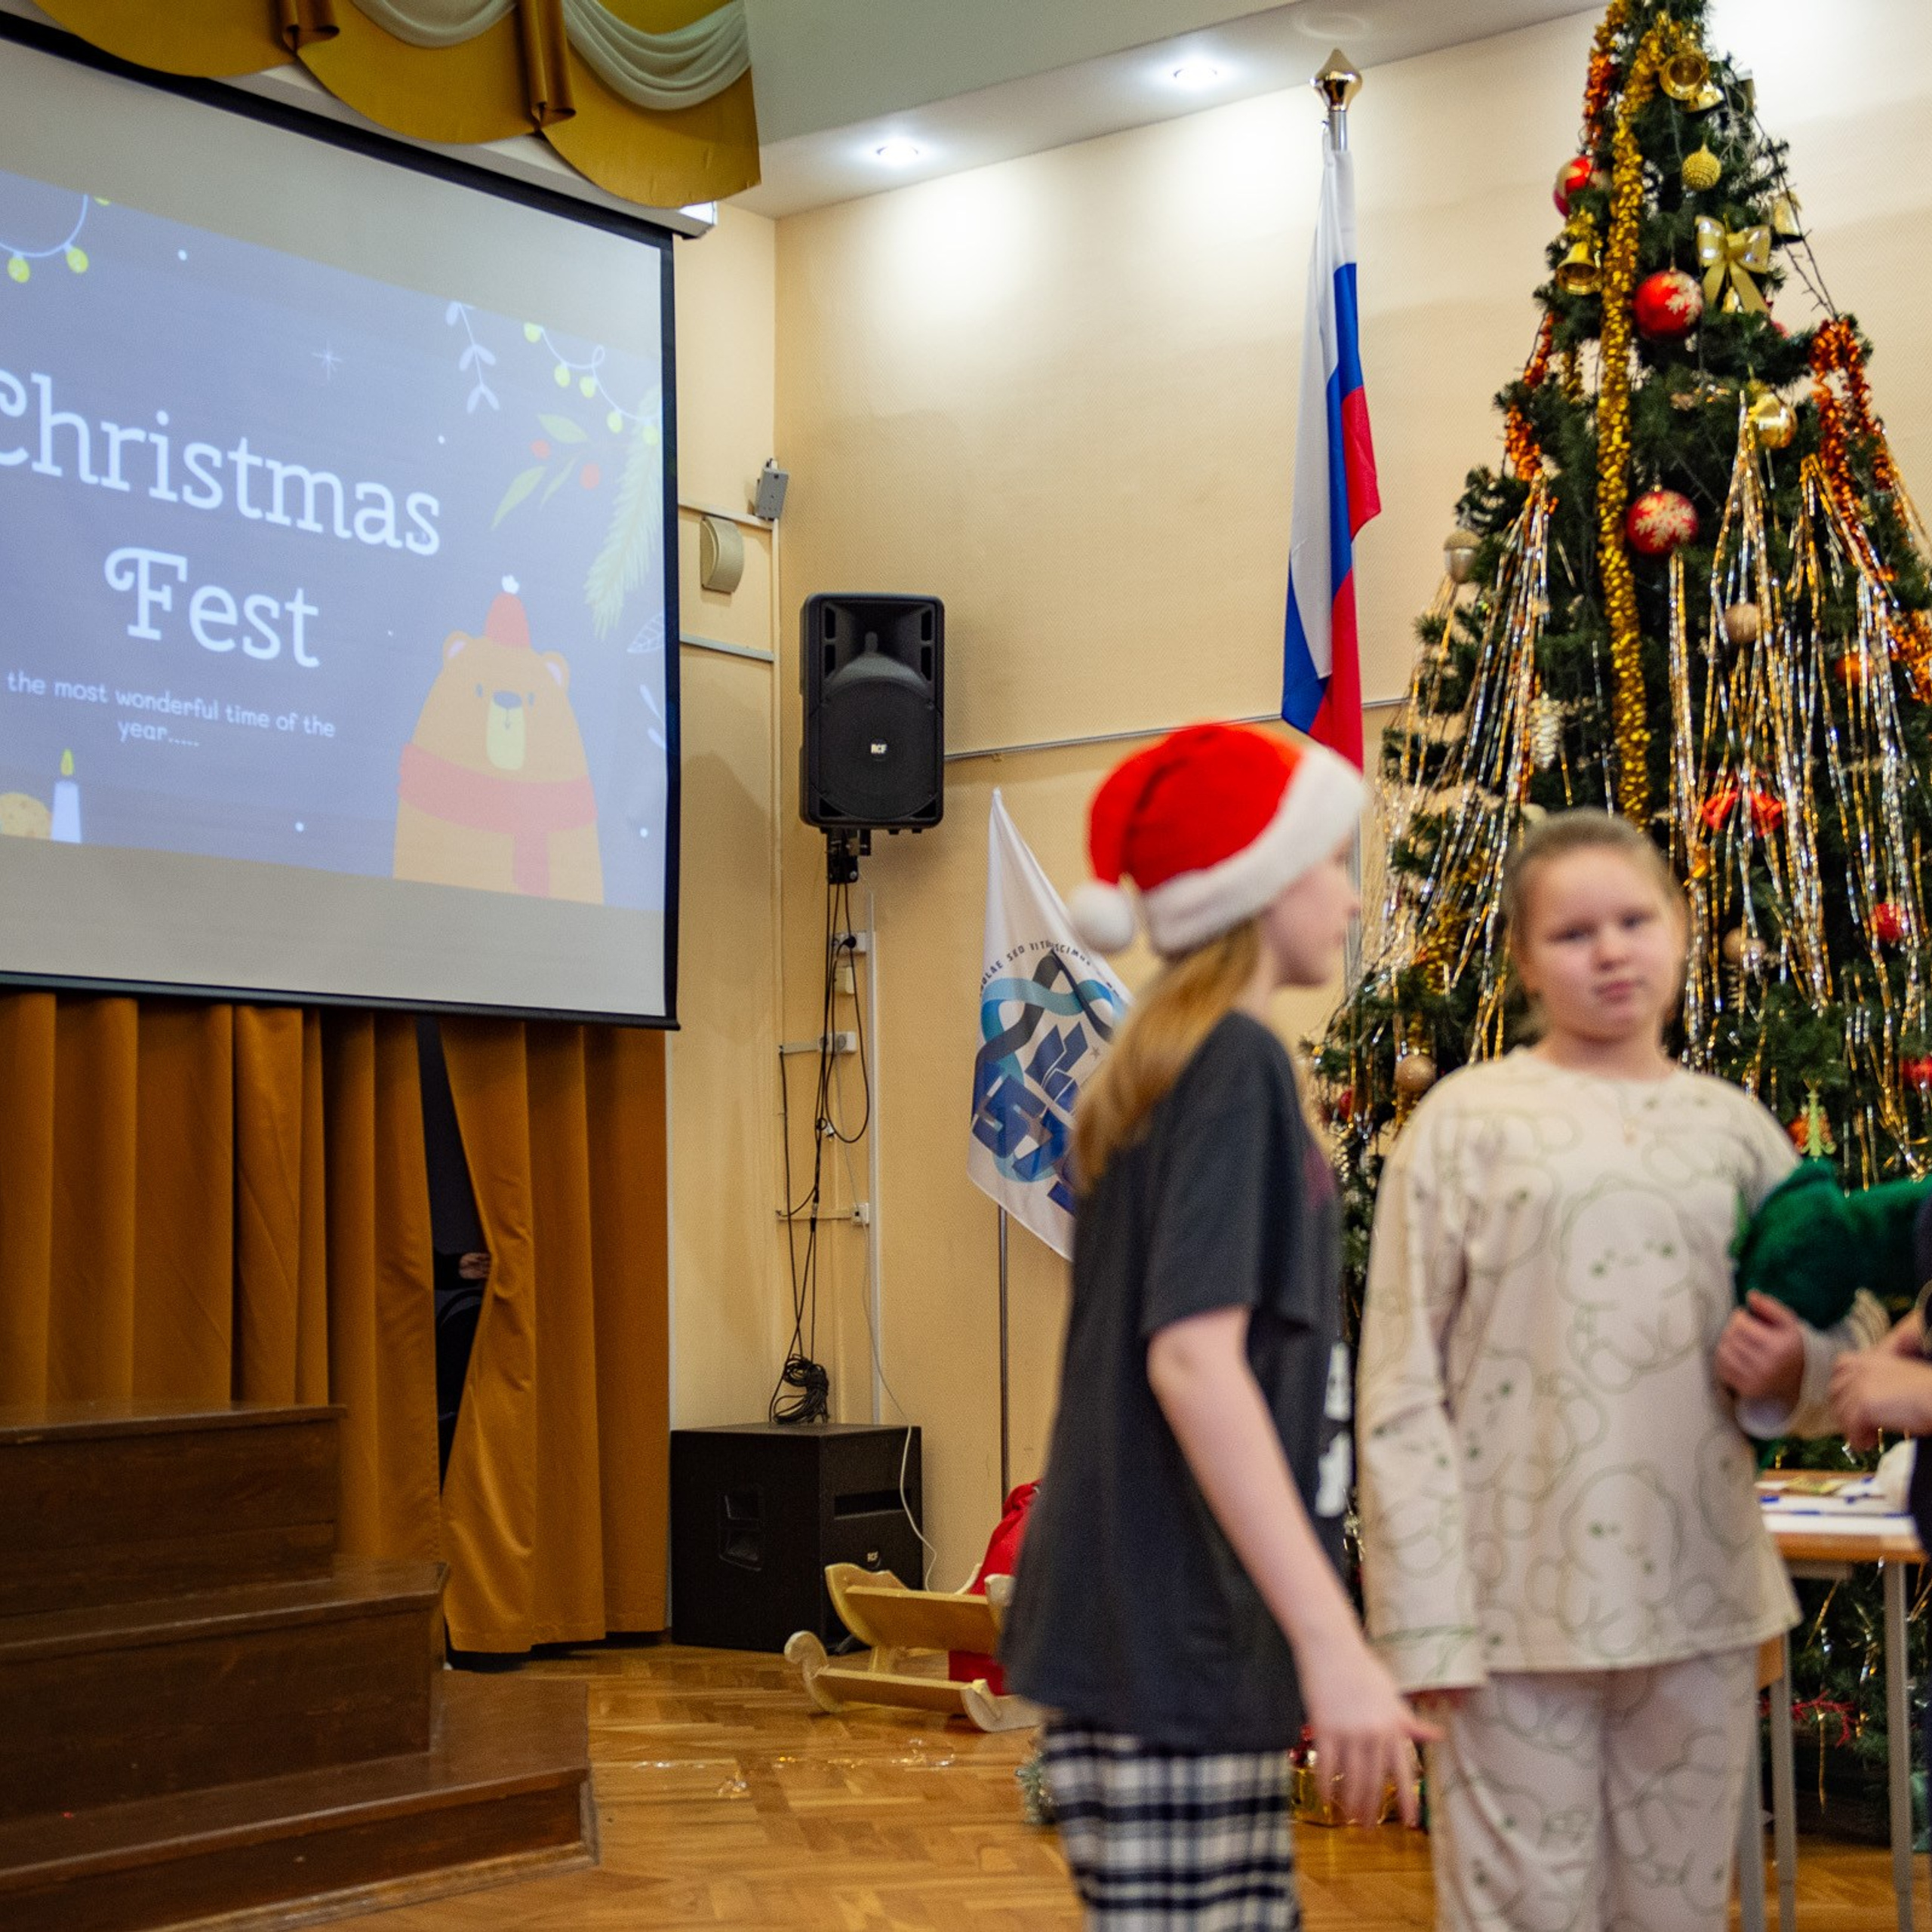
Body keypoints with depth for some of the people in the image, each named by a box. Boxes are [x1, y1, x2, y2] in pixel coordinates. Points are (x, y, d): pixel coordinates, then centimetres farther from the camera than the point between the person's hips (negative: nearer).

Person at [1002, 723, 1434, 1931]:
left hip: (1140, 1638, 9)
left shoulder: (1159, 1062, 16)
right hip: (1179, 1648, -9)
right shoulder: (1236, 1061, -12)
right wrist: (1331, 1641, -26)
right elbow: (1192, 1357, -22)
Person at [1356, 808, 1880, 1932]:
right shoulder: (1468, 1121, -1)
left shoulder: (1735, 1127, 10)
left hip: (1699, 1599, 4)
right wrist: (1424, 1618, -10)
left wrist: (1789, 1373, -5)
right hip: (1522, 1603, -4)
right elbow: (1401, 1390, -4)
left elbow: (1840, 1352, 19)